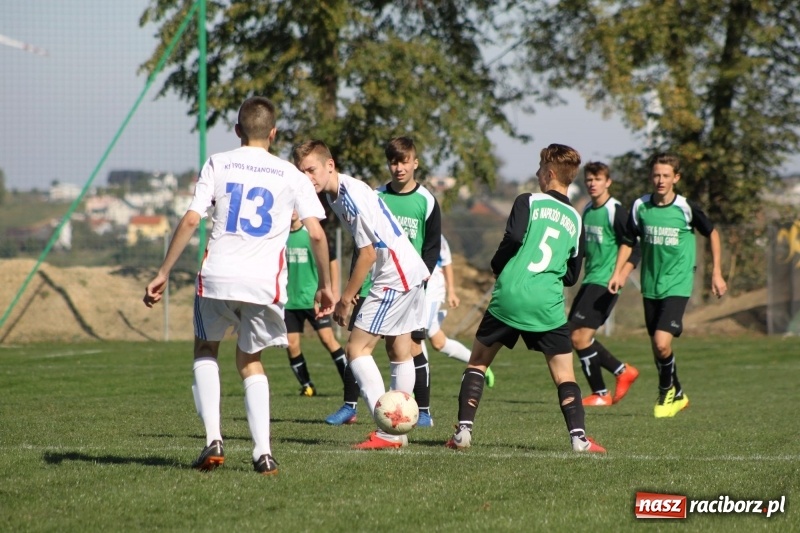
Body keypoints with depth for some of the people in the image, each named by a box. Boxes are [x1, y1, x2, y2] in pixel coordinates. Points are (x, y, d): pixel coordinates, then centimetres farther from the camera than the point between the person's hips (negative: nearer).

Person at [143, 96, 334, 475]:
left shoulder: (218, 164, 6)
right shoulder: (290, 175, 9)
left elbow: (190, 221, -2)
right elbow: (316, 234, 3)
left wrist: (163, 273, 1)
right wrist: (325, 285, 14)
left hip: (217, 275, -1)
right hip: (265, 282, 1)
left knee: (205, 349, 24)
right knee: (250, 361, 20)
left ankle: (213, 440, 6)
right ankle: (263, 453, 4)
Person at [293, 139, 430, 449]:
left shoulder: (352, 196, -20)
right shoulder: (335, 194, 9)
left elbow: (368, 252, -20)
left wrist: (345, 299, -12)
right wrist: (349, 292, 11)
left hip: (396, 276, -11)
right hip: (412, 273, 11)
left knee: (357, 349, -10)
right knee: (399, 352, 14)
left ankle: (387, 431, -14)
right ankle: (398, 433, 19)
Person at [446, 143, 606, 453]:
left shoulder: (529, 202, 2)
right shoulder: (575, 220, 15)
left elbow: (513, 238, -12)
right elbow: (572, 276, 18)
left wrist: (497, 266, 5)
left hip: (509, 296, -2)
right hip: (548, 305, 2)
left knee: (478, 361, 12)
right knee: (564, 374, 8)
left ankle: (464, 431, 5)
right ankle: (579, 437, -7)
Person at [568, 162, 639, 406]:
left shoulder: (615, 212, -11)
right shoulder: (587, 211, 13)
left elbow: (634, 250, -14)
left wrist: (619, 278, -25)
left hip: (605, 283, -9)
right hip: (589, 281, 9)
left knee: (580, 337, -13)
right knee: (576, 337, 8)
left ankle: (600, 395, 0)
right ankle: (623, 371, 20)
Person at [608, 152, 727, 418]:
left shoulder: (686, 208, -10)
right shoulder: (640, 206, -2)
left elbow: (712, 234, 6)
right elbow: (628, 241, 12)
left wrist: (717, 273, 6)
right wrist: (618, 272, 1)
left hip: (677, 286, -4)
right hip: (650, 286, 4)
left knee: (662, 343, -19)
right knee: (657, 347, 10)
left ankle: (666, 391, 7)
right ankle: (676, 395, 31)